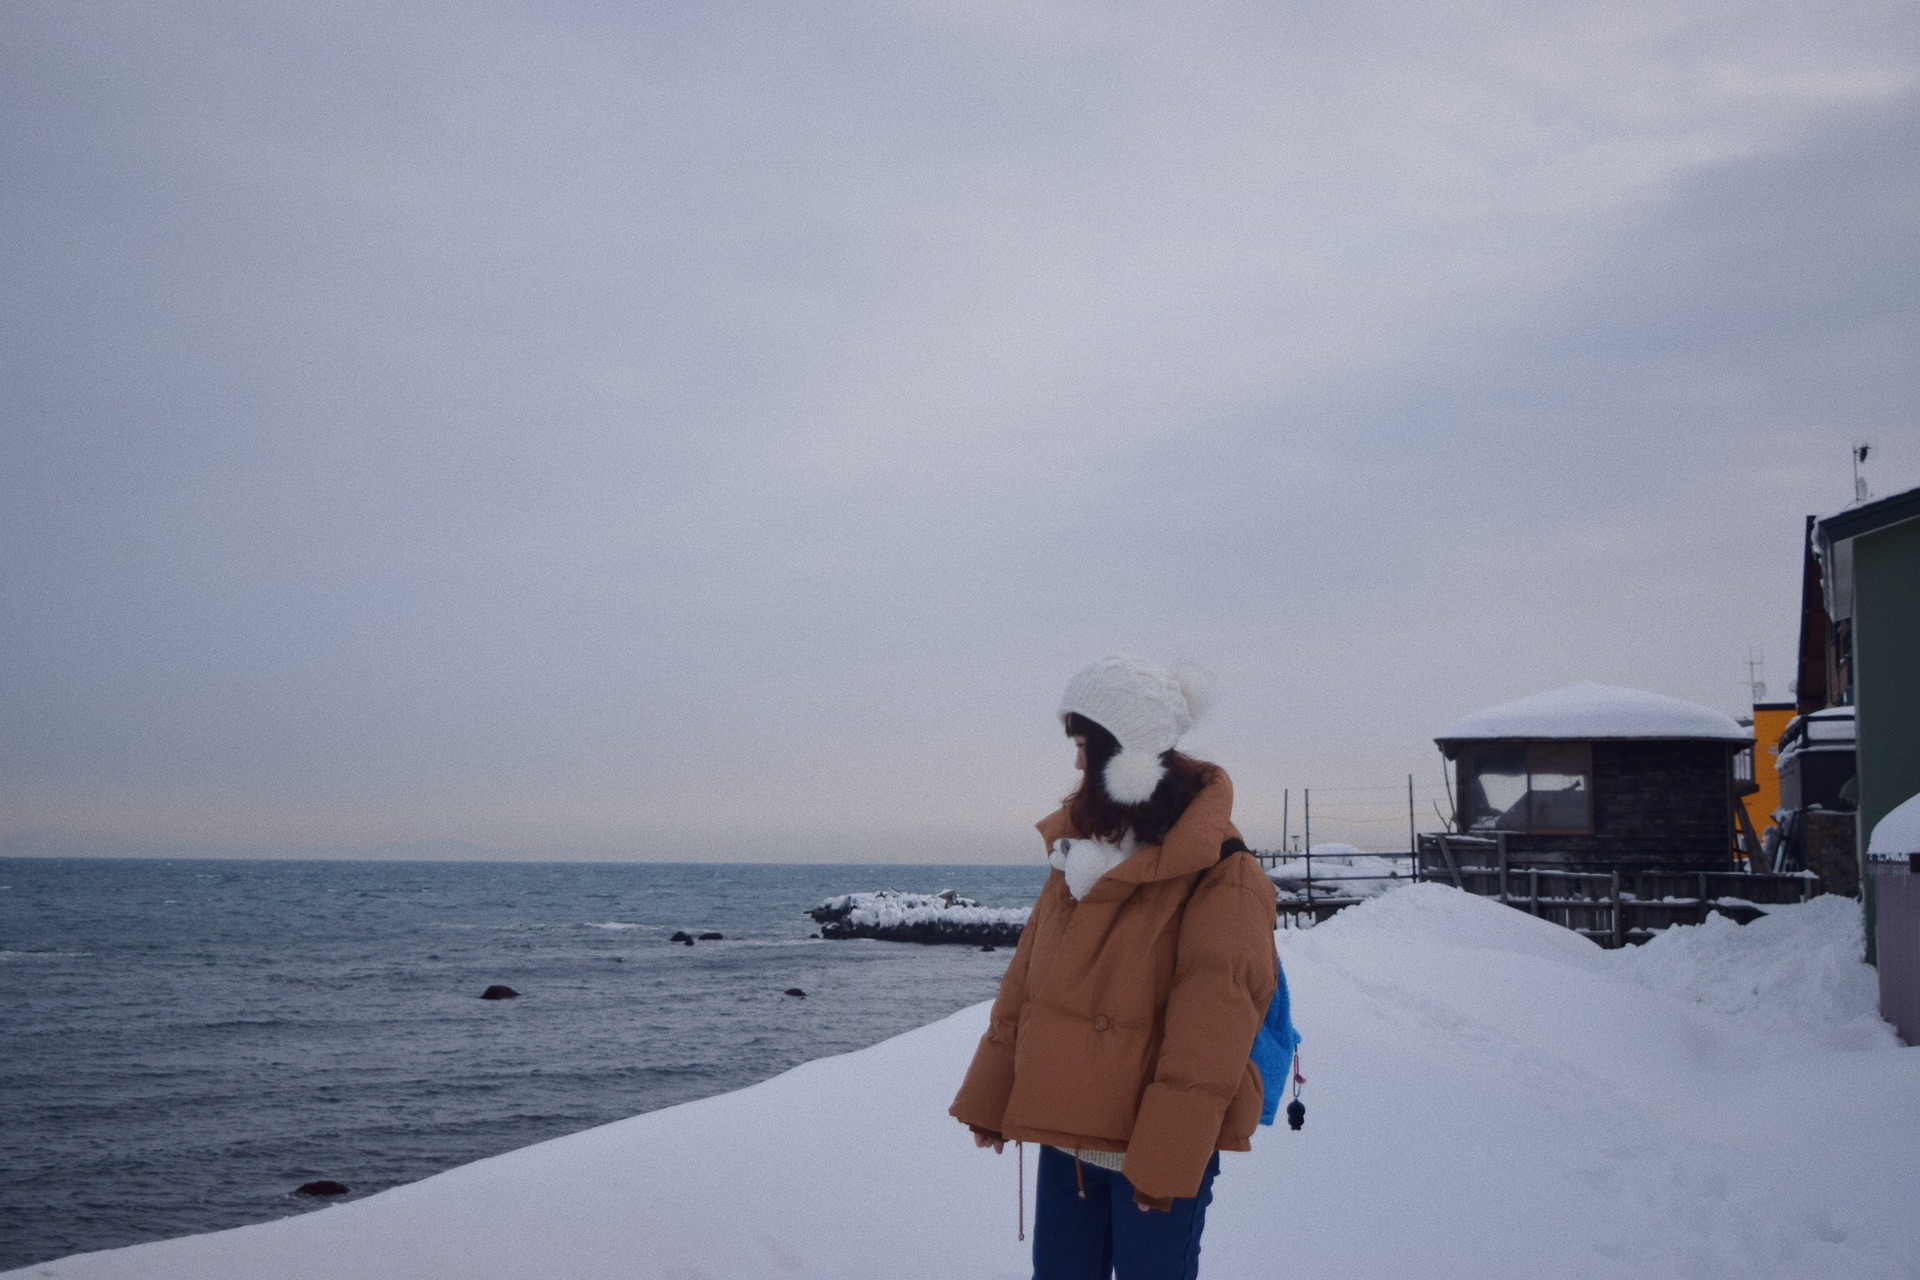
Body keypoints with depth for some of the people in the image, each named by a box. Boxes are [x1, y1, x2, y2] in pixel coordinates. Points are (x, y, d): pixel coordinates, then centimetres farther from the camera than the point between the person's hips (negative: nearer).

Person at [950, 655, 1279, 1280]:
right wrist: (990, 1100, 12)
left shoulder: (1220, 876, -14)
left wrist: (1165, 1160, -20)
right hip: (1064, 1139, 6)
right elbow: (1026, 982, 12)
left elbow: (1209, 1030, -18)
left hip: (1158, 1152, -6)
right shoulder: (1078, 851, 8)